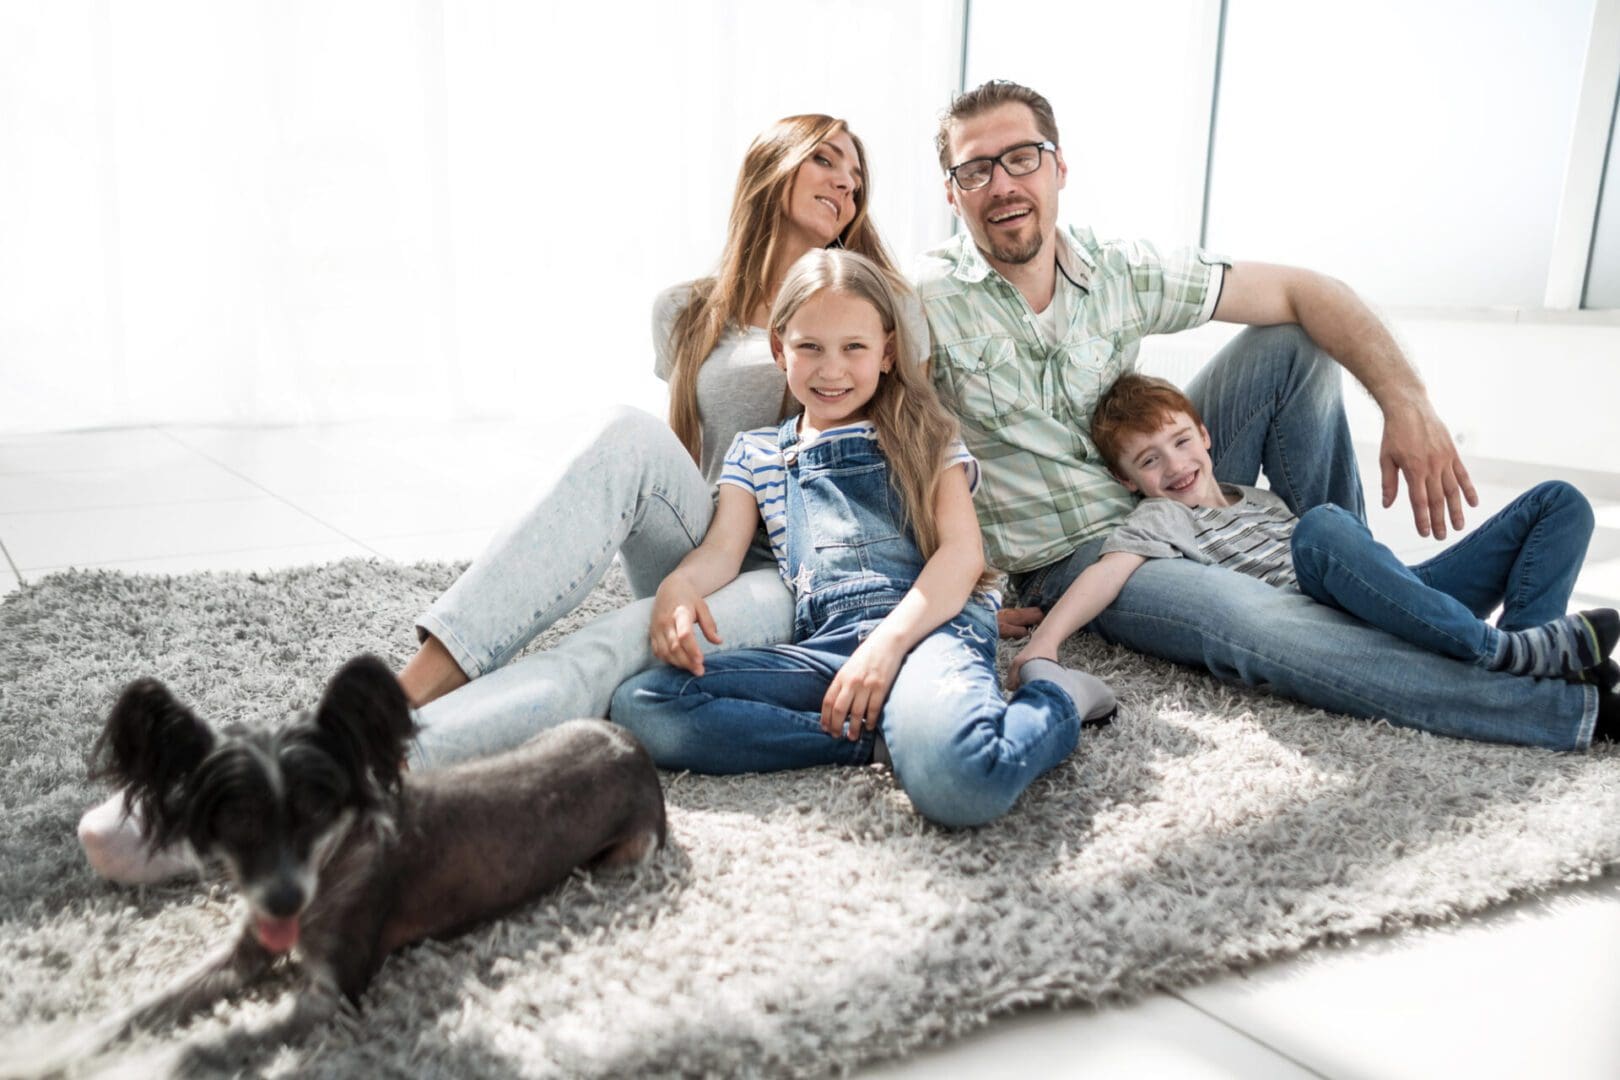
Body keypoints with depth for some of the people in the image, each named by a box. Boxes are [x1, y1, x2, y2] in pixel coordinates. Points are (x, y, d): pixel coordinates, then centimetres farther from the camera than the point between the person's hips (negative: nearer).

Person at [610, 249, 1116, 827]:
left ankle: (1051, 699, -4)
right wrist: (677, 587, -16)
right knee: (640, 706, -23)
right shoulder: (754, 454, 24)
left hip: (929, 626, -3)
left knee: (950, 778, -39)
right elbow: (721, 550, 11)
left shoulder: (922, 435, 15)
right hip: (822, 645, 4)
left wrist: (889, 642, -16)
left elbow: (964, 552, 2)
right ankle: (876, 734, -17)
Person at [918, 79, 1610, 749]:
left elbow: (1301, 292, -3)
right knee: (1246, 618, -33)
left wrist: (1407, 402, -17)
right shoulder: (924, 300, -15)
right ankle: (1575, 706, -25)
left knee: (1293, 345, -6)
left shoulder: (1120, 274, -4)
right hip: (1065, 565, -5)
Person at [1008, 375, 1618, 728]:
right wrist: (1044, 639, -28)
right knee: (1321, 526, -39)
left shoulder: (1261, 498, 29)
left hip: (1410, 592, 8)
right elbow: (1108, 572, -12)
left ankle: (1519, 643, -23)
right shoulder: (1158, 521, 6)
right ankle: (1503, 651, -29)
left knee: (1558, 501, 6)